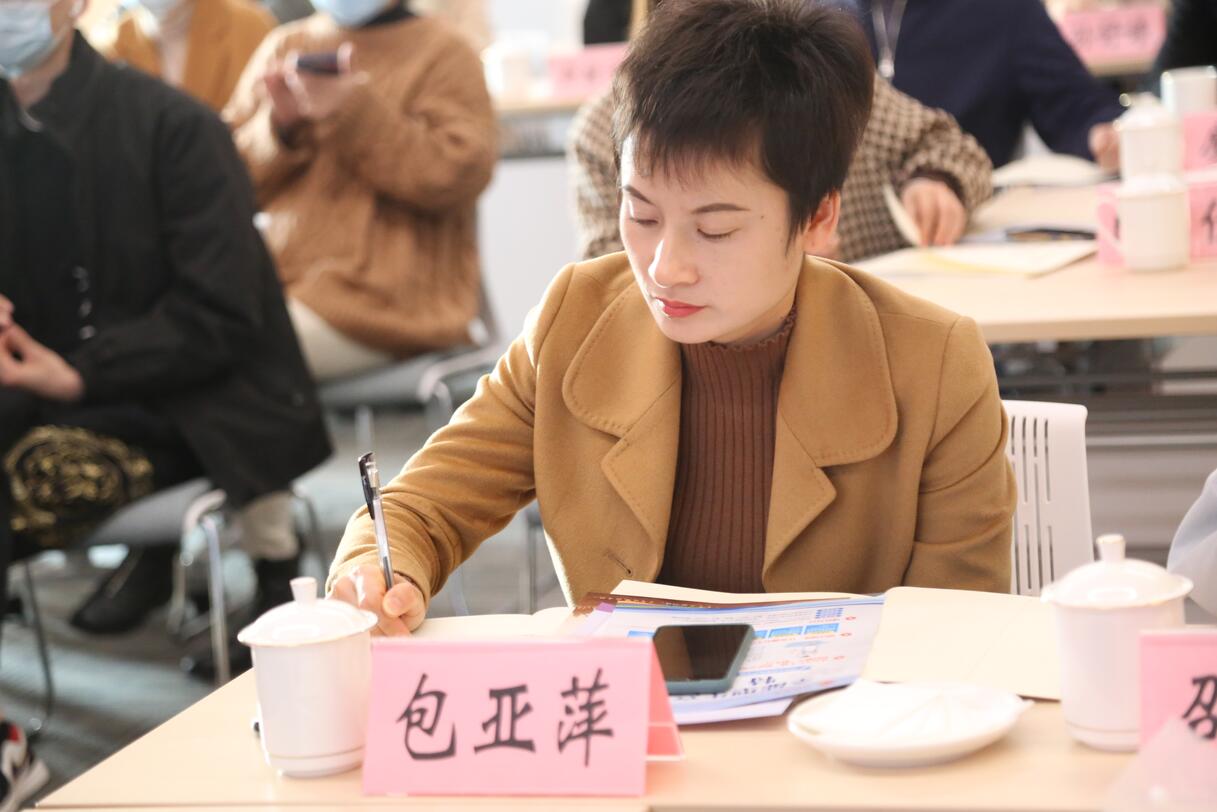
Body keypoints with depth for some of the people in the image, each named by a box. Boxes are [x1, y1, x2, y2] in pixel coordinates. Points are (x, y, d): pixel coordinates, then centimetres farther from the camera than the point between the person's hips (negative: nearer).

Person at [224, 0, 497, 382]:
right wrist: (281, 123, -6)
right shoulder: (283, 46, 16)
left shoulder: (443, 53, 2)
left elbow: (458, 175, -11)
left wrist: (353, 110, -16)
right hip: (283, 278, 5)